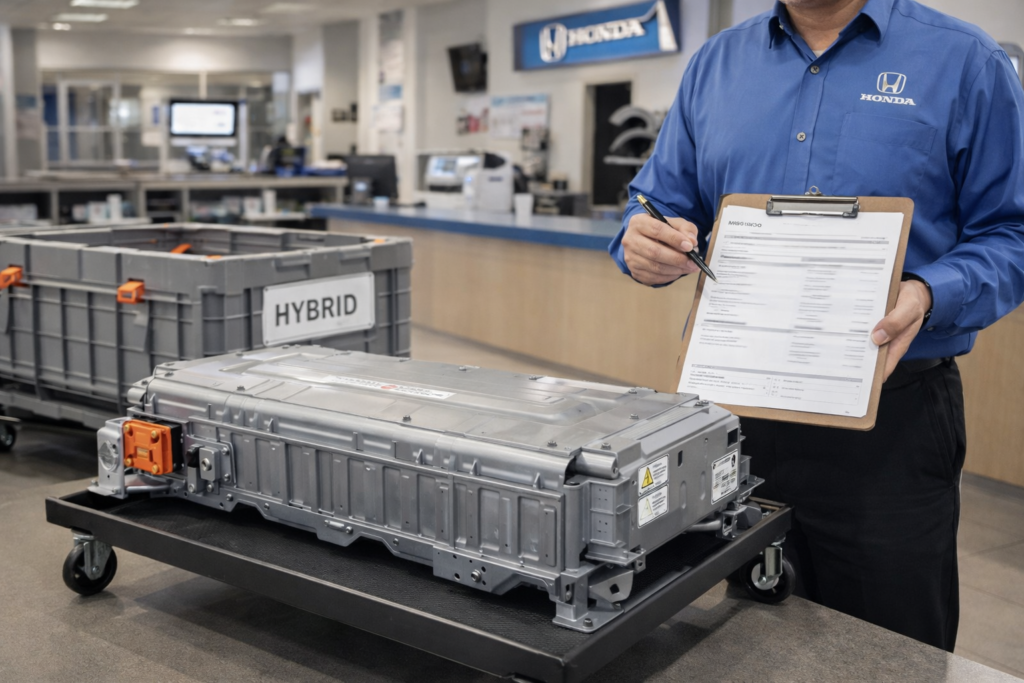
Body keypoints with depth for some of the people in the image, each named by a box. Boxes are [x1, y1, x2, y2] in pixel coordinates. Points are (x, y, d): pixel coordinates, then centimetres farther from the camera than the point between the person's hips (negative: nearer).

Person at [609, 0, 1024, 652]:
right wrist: (646, 245, -10)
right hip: (733, 409, 3)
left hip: (888, 423, -3)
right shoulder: (716, 62, 10)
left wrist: (928, 296, -21)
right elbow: (661, 200, 13)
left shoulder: (965, 61, -1)